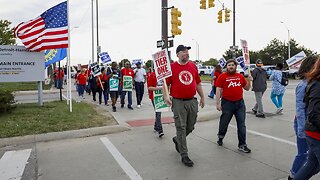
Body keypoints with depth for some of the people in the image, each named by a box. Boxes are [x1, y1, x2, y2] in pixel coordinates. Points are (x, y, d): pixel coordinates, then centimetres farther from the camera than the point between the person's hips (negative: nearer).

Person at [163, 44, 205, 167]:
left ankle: (177, 140, 42)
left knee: (190, 127, 14)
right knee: (181, 128, -1)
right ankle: (184, 156, 9)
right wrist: (166, 96, -16)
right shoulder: (172, 67, -2)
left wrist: (202, 97, 16)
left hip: (192, 101, 5)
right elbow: (166, 83, -2)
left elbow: (198, 83, 16)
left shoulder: (193, 66, 10)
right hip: (178, 102, -5)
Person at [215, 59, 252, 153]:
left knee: (242, 125, 3)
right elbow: (218, 90, -6)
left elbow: (247, 88, 17)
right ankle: (220, 137, 40)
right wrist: (217, 103, -10)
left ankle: (242, 145, 11)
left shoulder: (240, 76, 8)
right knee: (224, 123, 11)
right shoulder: (222, 76, -4)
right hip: (227, 103, -3)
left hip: (240, 103, 3)